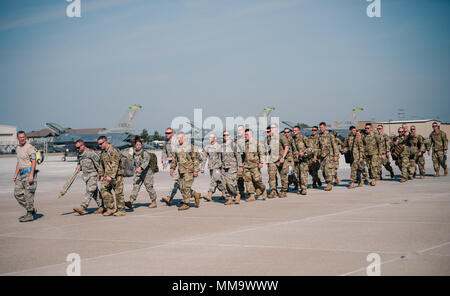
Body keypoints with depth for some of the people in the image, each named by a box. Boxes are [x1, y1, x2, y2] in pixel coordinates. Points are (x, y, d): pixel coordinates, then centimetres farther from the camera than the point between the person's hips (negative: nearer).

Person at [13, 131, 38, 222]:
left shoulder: (29, 147, -10)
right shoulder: (18, 148, 16)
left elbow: (34, 162, -16)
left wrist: (31, 175, -23)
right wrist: (15, 175, 20)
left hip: (29, 173, -9)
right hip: (21, 174, 9)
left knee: (28, 194, -7)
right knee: (17, 194, 6)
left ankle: (30, 215, 0)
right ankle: (32, 209, 16)